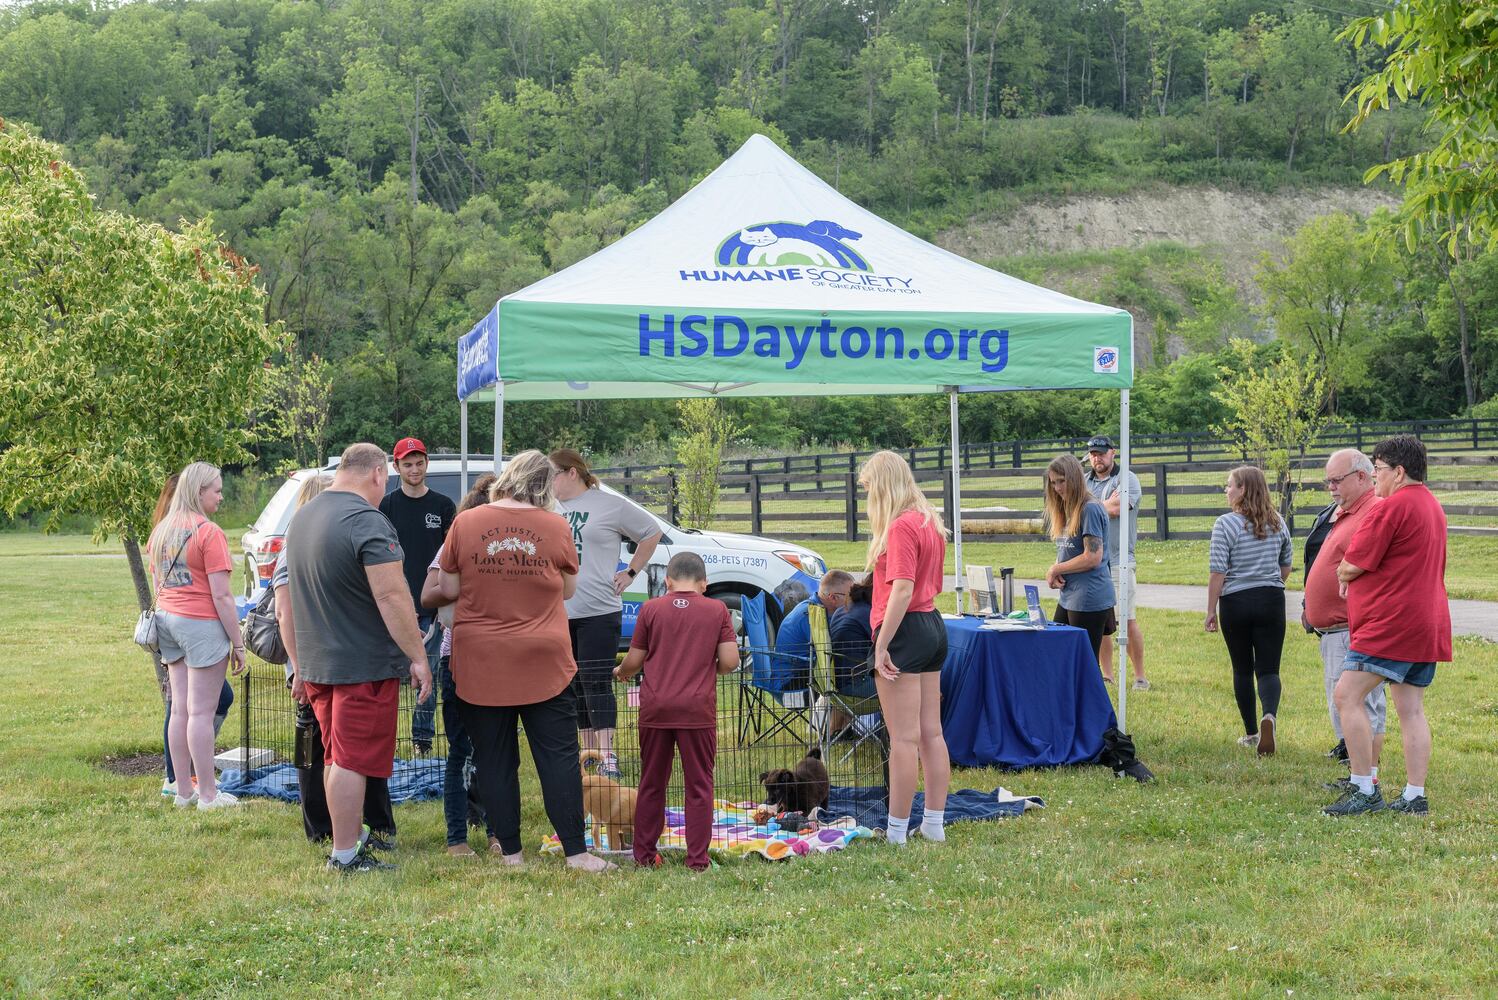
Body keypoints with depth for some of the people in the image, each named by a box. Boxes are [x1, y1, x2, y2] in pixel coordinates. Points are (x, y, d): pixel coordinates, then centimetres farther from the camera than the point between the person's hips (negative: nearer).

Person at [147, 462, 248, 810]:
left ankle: (183, 791, 18)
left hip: (167, 619, 8)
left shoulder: (161, 531, 11)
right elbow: (221, 595, -15)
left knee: (180, 709, 12)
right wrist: (238, 643, -10)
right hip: (202, 624, -7)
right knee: (202, 712, -3)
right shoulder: (209, 533, -13)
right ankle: (208, 794, 3)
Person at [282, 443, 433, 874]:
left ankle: (353, 835, 30)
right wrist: (418, 657, -18)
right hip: (364, 664, -8)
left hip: (316, 663, 8)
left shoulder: (302, 517, 12)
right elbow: (391, 596, -23)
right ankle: (345, 854, 1)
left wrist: (299, 667, 23)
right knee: (353, 760, -3)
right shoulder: (366, 520, -17)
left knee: (337, 756, 18)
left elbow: (288, 606, 18)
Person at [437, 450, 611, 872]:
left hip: (480, 664, 0)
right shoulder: (557, 527, -4)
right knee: (559, 756, 4)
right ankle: (575, 851, 3)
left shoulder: (465, 524, -4)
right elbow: (568, 589, 8)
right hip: (544, 663, 0)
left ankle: (510, 850, 12)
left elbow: (448, 589, 2)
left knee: (494, 759, 8)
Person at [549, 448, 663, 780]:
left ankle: (608, 759, -10)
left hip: (598, 612, -5)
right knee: (576, 686, 10)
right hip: (560, 612, 5)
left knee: (596, 682, -11)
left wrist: (631, 572, 2)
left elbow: (652, 532, 7)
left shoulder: (610, 505, -3)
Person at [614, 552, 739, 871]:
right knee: (699, 785, 6)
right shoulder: (717, 610, 2)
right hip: (698, 708, -1)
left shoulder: (651, 609, 3)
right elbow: (730, 662, -3)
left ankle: (644, 854, 20)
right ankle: (697, 859, 4)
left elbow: (635, 661, 5)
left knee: (652, 783, 13)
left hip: (655, 706, 1)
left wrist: (621, 672, 26)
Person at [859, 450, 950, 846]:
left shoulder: (901, 527, -17)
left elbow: (902, 590, -23)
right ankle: (934, 825, 19)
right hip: (934, 625, 10)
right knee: (931, 733, 13)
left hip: (905, 630, -10)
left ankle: (896, 832, 1)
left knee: (904, 739, -4)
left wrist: (882, 645, -21)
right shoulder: (930, 521, 13)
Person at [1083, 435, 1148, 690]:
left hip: (1119, 560, -5)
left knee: (1128, 620, -4)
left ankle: (1140, 676, 4)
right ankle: (1107, 676, 14)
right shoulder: (1084, 480, 16)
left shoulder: (1127, 479, 0)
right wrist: (1107, 503, -2)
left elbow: (1115, 508, -14)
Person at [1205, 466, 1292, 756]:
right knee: (1268, 668, 0)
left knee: (1242, 669, 11)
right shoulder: (1277, 522, 4)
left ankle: (1251, 733, 18)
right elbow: (1286, 566, 14)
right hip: (1272, 600, 3)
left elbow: (1218, 572, -13)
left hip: (1236, 602, -3)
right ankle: (1269, 715, -28)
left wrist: (1211, 610, -6)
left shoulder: (1226, 524, -11)